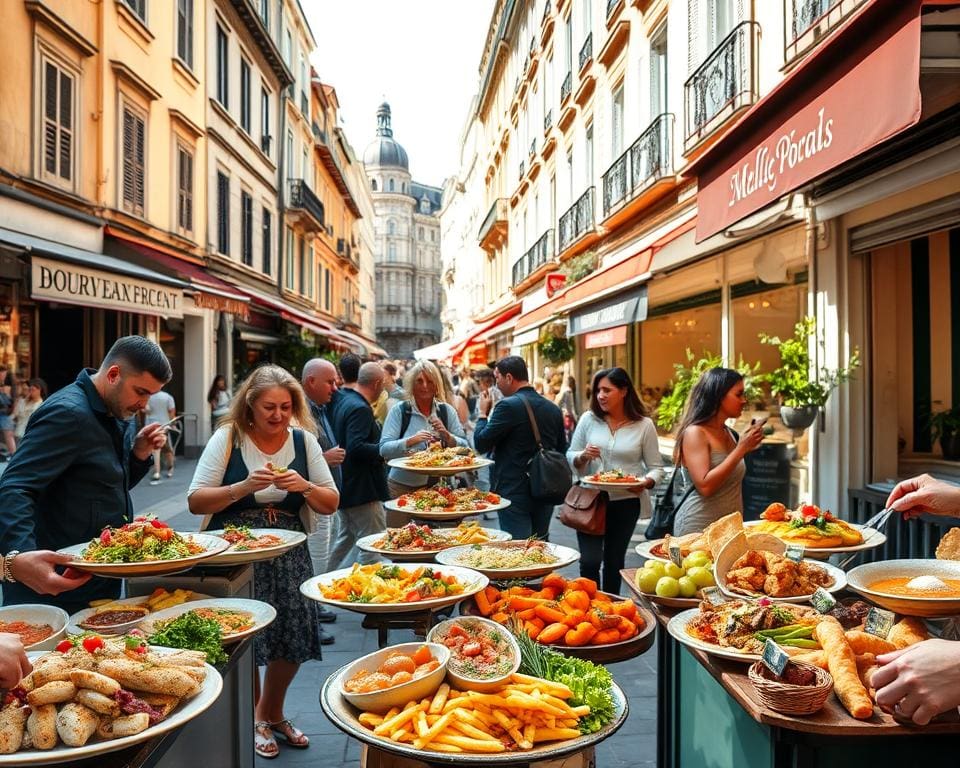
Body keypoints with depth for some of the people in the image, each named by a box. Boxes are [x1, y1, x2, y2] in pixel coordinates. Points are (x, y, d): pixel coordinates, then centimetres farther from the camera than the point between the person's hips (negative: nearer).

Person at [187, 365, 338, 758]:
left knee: (293, 637, 9)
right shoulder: (228, 438, -7)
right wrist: (244, 487, -24)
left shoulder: (304, 441, 1)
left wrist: (305, 486, -17)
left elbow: (331, 504, 3)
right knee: (242, 640, 1)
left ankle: (272, 712, 38)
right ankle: (252, 718, 31)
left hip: (288, 555, 3)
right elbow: (196, 502, -10)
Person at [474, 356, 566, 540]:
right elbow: (562, 451, 14)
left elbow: (481, 443, -12)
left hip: (514, 492, -7)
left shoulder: (508, 405, -14)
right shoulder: (553, 409, 7)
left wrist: (483, 413, 2)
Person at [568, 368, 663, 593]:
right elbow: (570, 458, 5)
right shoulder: (588, 419, -1)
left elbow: (656, 467, -1)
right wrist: (583, 457, -17)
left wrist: (647, 482, -22)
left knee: (614, 561, 16)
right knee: (589, 561, -3)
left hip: (626, 503, 0)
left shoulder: (644, 425, -4)